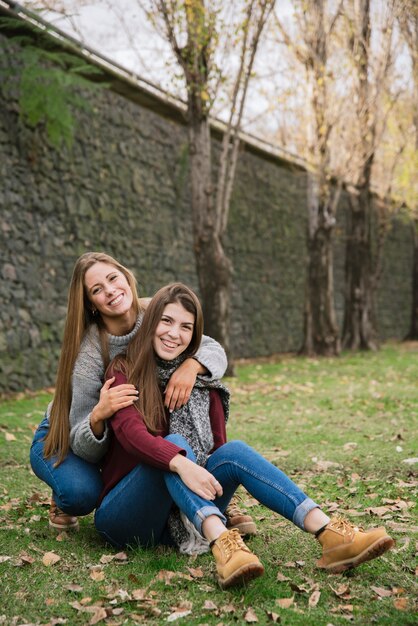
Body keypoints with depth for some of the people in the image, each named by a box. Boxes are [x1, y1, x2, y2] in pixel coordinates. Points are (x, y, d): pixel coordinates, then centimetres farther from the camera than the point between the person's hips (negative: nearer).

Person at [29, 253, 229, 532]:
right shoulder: (90, 352, -32)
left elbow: (215, 351, -19)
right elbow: (85, 449, -31)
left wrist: (191, 365, -42)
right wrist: (98, 416, -54)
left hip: (125, 435, 5)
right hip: (63, 438, -4)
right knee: (83, 492, -34)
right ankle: (62, 502, 3)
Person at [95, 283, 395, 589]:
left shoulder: (203, 382, 10)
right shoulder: (123, 372, -5)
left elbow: (219, 447, 5)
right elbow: (130, 431, -23)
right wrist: (180, 463, -40)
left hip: (182, 519, 4)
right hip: (125, 515, -3)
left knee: (234, 451, -22)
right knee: (175, 443, -29)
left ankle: (330, 534, -38)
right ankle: (221, 542, -52)